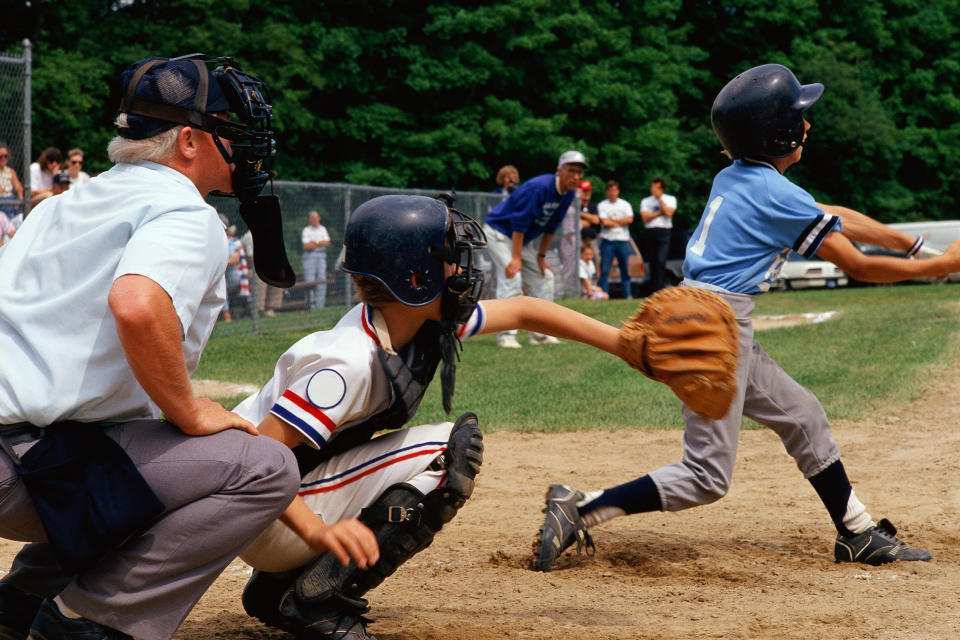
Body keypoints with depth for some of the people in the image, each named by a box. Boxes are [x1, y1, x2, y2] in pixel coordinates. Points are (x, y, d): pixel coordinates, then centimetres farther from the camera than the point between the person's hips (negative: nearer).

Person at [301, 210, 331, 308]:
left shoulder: (323, 229, 13)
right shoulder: (306, 230, -1)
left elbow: (327, 243, 0)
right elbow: (306, 246, -12)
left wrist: (314, 243, -11)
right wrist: (320, 243, -5)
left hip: (321, 256, 4)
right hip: (309, 256, -4)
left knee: (322, 280, -1)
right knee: (309, 280, -9)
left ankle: (320, 305, 2)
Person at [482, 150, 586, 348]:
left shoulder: (568, 194, -4)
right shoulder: (539, 187, -29)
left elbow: (550, 226, 7)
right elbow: (519, 222, -29)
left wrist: (541, 256, 7)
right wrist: (516, 258, -30)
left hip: (523, 239, 9)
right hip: (498, 233, -9)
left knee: (544, 278, 6)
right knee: (511, 278, -21)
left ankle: (540, 333, 12)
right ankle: (506, 335, -20)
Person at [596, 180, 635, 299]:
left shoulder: (625, 204, 11)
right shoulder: (602, 205, 5)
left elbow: (630, 219, -5)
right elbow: (604, 222, -9)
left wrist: (612, 221, -5)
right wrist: (621, 222, -2)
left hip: (623, 241, 2)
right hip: (607, 241, -2)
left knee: (626, 270, 3)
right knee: (604, 270, -7)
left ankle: (628, 295, 6)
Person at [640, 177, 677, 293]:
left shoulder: (670, 199, 12)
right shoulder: (645, 201, 15)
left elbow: (669, 213, -7)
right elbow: (645, 217, 0)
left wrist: (659, 199, -3)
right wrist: (660, 211, -4)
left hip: (664, 232, -3)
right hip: (650, 232, 3)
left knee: (661, 261, -17)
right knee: (652, 262, 3)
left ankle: (658, 289, -22)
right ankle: (653, 289, 7)